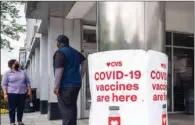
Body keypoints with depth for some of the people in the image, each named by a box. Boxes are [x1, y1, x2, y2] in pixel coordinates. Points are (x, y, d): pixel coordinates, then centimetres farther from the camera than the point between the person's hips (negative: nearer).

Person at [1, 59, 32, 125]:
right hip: (12, 93, -3)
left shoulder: (23, 72, 12)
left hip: (22, 93, 3)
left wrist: (29, 91, 8)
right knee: (12, 108, 0)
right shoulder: (7, 73, 2)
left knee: (21, 108, 8)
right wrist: (5, 94, -11)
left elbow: (27, 82, 15)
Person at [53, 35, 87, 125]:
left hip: (65, 86, -8)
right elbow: (84, 63, 21)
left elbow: (59, 70, -19)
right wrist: (79, 77, 20)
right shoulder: (75, 52, 16)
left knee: (66, 110, -5)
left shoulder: (60, 52, -10)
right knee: (72, 108, 17)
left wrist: (56, 86, -16)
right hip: (76, 84, 8)